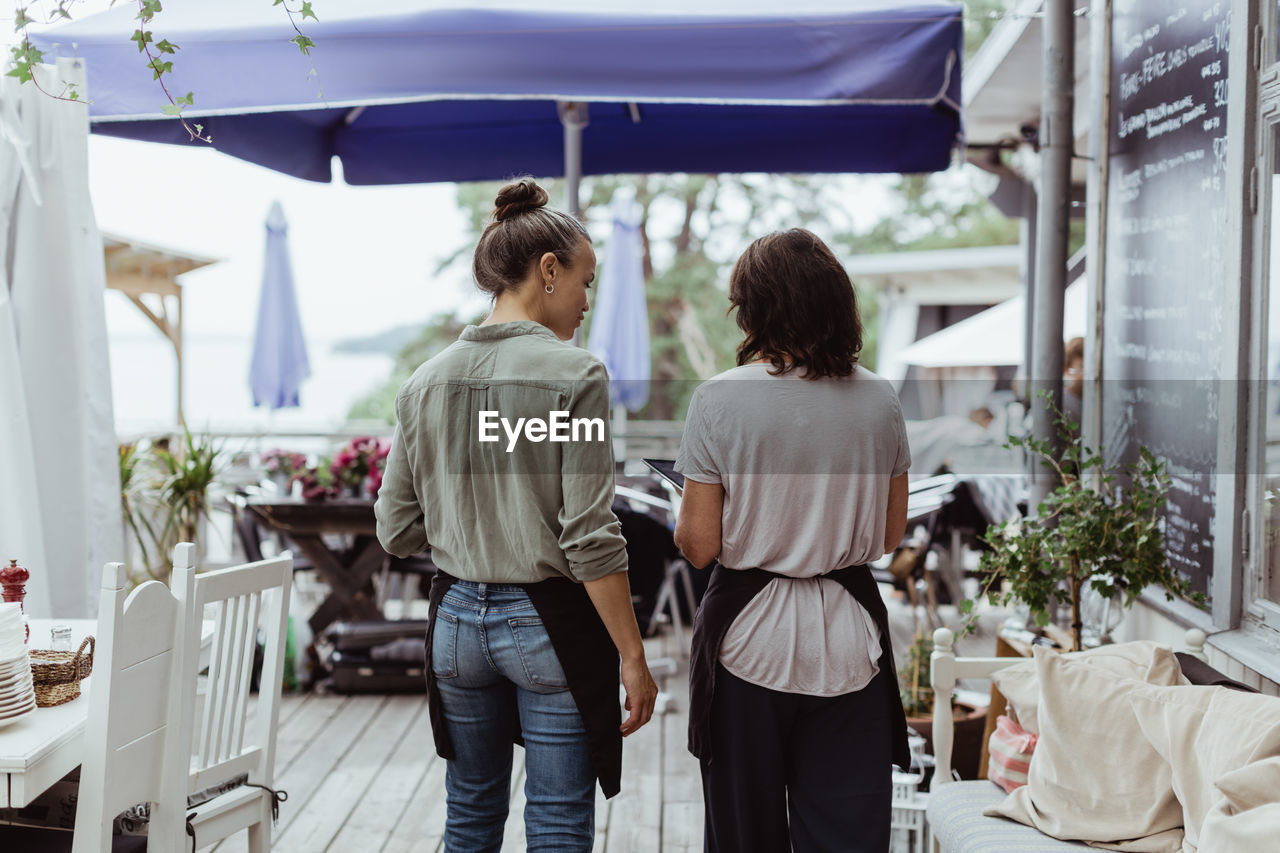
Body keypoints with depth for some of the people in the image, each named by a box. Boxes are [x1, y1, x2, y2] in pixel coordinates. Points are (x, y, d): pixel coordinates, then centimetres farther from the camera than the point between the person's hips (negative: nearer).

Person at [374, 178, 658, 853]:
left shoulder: (425, 383, 2)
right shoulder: (575, 374, -13)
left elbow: (397, 532, 5)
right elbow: (589, 539, -17)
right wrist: (633, 657, -10)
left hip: (457, 617, 5)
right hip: (549, 621, -5)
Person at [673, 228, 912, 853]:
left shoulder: (719, 399, -10)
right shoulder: (879, 399, 0)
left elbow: (698, 545, -9)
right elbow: (891, 534, 9)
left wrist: (684, 516, 12)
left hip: (749, 640, -2)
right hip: (848, 642, 2)